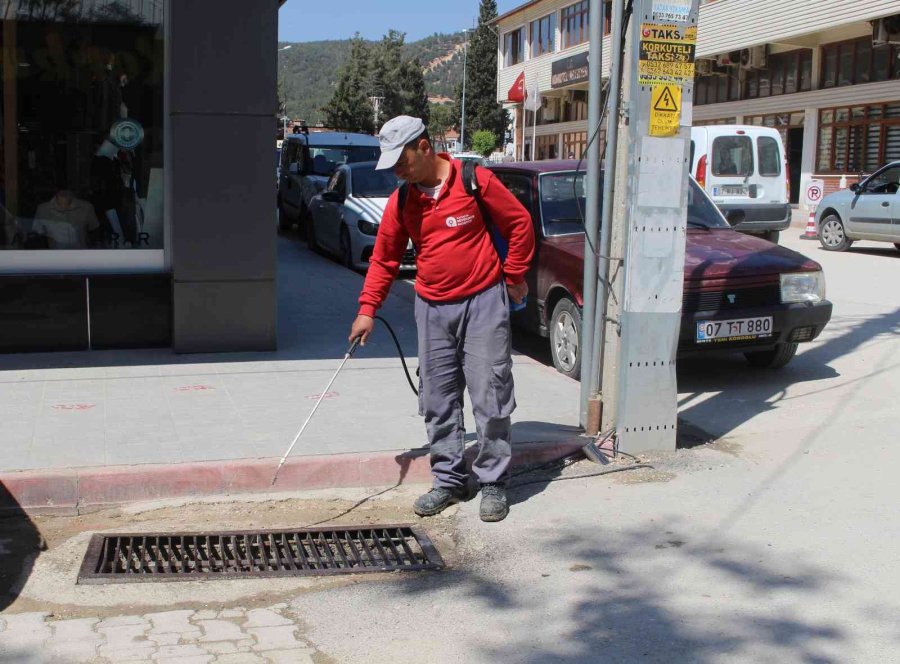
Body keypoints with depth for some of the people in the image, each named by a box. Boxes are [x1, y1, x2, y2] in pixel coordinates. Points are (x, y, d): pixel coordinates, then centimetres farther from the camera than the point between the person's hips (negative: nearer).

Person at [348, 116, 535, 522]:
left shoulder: (476, 181, -10)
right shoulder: (401, 201, 4)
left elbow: (520, 223, -2)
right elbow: (384, 258, 9)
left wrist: (513, 277, -1)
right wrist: (367, 309, 1)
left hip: (483, 303, -4)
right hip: (432, 309, 5)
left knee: (491, 398, -1)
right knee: (438, 401, 8)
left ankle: (493, 484, 10)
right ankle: (449, 480, 20)